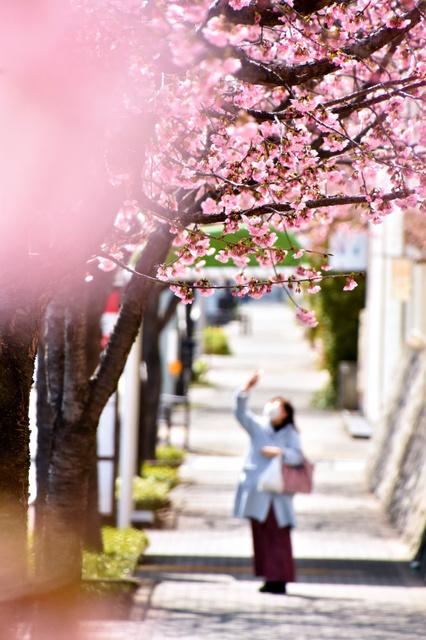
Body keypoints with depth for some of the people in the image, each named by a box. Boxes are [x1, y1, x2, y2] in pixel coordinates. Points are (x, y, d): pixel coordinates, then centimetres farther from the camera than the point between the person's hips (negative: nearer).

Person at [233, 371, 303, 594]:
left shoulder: (290, 433, 3)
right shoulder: (257, 425, 7)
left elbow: (298, 456, -8)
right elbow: (240, 413, -8)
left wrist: (280, 452, -24)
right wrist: (245, 390, -21)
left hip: (277, 493, -3)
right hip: (256, 492, 3)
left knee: (278, 536, -6)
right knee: (261, 534, 5)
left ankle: (279, 580, -7)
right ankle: (270, 578, 11)